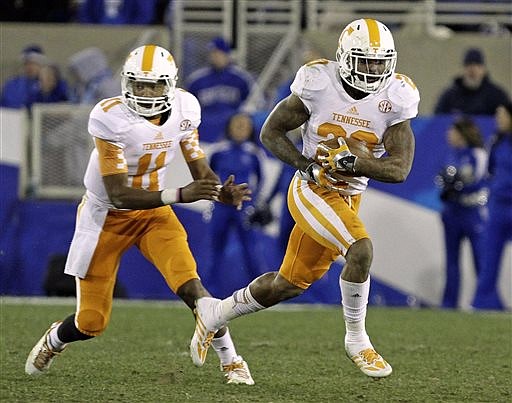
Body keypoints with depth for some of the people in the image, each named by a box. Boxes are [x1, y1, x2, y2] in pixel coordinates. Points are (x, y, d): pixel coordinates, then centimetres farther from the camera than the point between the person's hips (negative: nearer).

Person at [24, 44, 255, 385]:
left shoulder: (185, 109, -13)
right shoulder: (110, 119, -29)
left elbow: (201, 171, -3)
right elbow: (118, 195, -31)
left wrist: (223, 192, -27)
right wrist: (180, 195, -41)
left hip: (153, 211, 3)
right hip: (107, 216, -3)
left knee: (190, 286, -20)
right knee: (91, 323, 3)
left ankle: (231, 361, -3)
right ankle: (54, 340, 39)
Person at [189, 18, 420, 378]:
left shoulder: (396, 98, -10)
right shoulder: (319, 84, -16)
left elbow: (400, 170, -13)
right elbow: (271, 132, -5)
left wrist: (352, 161, -26)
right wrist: (306, 165, -18)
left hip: (348, 198, 5)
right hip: (312, 191, -5)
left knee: (289, 284, 13)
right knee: (361, 250, -27)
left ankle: (215, 313, 35)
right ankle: (356, 339, -9)